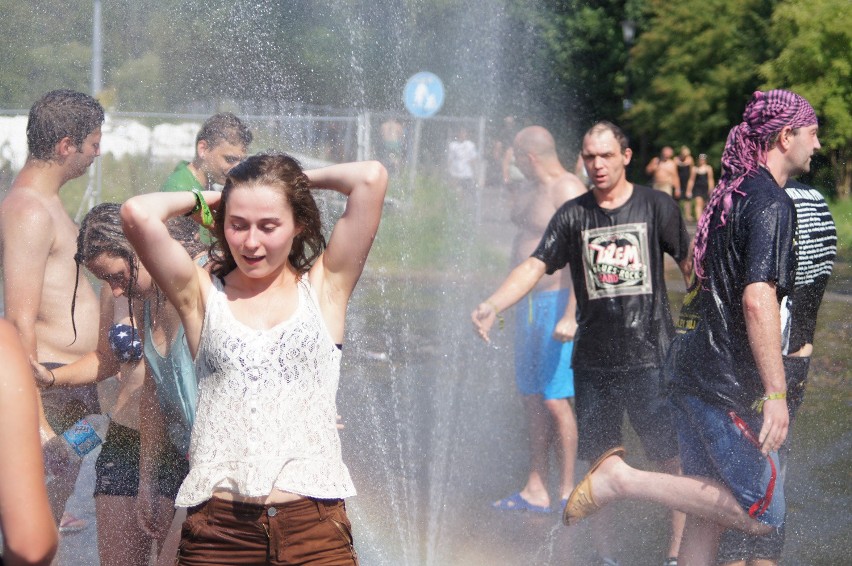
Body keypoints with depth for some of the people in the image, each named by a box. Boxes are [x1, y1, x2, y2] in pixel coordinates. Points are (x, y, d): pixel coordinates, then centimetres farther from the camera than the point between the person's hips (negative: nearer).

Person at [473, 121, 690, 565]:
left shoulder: (656, 206, 2)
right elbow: (534, 266, -4)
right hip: (593, 359, 2)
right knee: (600, 462, 6)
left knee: (675, 458, -3)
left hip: (652, 356, -2)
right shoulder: (573, 215, 4)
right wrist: (491, 306, -20)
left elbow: (690, 264, 9)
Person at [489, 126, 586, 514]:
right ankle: (535, 490, 16)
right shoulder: (529, 194, 16)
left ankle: (569, 493, -1)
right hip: (529, 303, 9)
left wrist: (571, 315, -28)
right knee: (533, 398, 11)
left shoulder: (568, 190, -13)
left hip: (557, 302, -9)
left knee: (555, 399, -8)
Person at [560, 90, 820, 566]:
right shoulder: (771, 203, -14)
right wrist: (776, 392, -26)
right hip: (728, 384, -10)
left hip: (696, 369, 10)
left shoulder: (732, 195, 15)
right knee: (761, 515, -6)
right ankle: (623, 479, -11)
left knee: (709, 513, 13)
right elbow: (758, 299, -25)